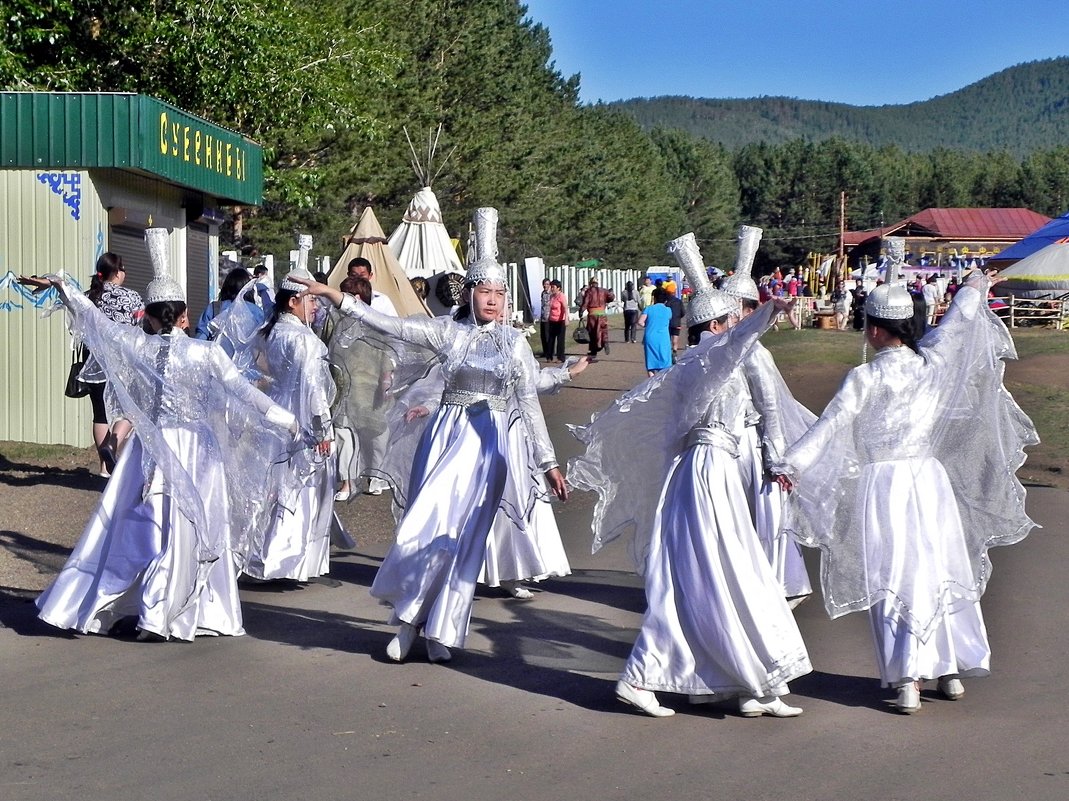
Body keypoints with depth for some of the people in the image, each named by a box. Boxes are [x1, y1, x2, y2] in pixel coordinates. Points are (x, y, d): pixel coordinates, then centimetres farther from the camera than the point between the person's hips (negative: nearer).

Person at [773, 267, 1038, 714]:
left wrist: (791, 464, -7)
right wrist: (973, 290, 37)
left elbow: (830, 426, -12)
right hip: (929, 477, 4)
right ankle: (953, 671, 21)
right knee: (941, 570, 12)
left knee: (894, 578, -1)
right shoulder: (932, 361, 0)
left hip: (882, 483, -4)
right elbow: (958, 320, 18)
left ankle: (907, 680, -5)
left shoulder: (865, 378, -12)